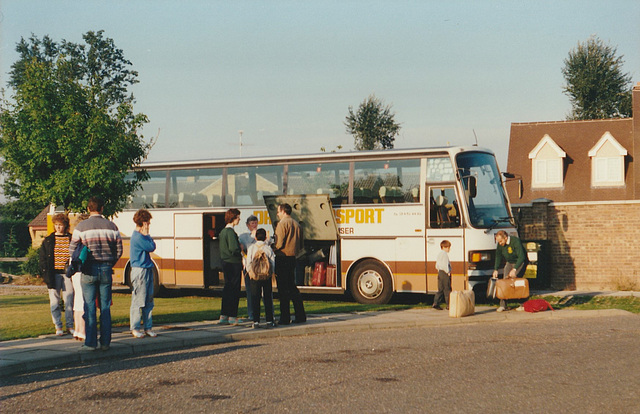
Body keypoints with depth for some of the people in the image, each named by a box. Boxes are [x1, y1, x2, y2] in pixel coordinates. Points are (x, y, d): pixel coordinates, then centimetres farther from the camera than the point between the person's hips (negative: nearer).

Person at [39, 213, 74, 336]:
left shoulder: (71, 239, 7)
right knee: (55, 301, 1)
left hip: (67, 274, 0)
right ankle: (58, 327, 8)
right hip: (54, 274, 0)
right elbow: (42, 259, 9)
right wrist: (45, 274, -1)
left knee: (69, 300, -1)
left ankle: (70, 326, 8)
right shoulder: (48, 240, 8)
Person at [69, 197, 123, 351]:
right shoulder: (111, 226, 2)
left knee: (89, 307, 2)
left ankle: (90, 343, 0)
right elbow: (119, 250, 5)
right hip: (106, 270, 2)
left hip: (89, 270, -2)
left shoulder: (81, 227, -5)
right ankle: (105, 342, 8)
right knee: (105, 307, 7)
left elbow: (72, 250, -2)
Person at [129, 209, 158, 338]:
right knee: (138, 301, -3)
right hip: (139, 270, -10)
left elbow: (152, 247, 15)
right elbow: (152, 247, -14)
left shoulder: (140, 236, 16)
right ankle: (135, 328, 3)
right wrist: (147, 234, -5)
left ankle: (148, 328, 14)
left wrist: (147, 235, 7)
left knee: (149, 301, 10)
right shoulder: (138, 237, -15)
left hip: (147, 270, 10)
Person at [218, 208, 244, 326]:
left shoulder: (223, 232, 14)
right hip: (234, 264, -9)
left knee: (227, 289, 13)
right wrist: (241, 251, -5)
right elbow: (234, 249, -24)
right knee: (234, 290, -3)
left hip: (225, 264, 9)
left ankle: (223, 316, 15)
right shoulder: (230, 232, -16)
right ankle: (232, 317, 0)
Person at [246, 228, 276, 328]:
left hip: (254, 277, 0)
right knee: (267, 298, 6)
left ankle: (256, 321, 2)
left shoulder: (251, 248, -2)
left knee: (255, 299, 4)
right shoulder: (268, 249, -2)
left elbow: (248, 263, -3)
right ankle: (269, 321, 6)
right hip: (267, 277, 0)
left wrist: (250, 272, 10)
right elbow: (273, 264, -1)